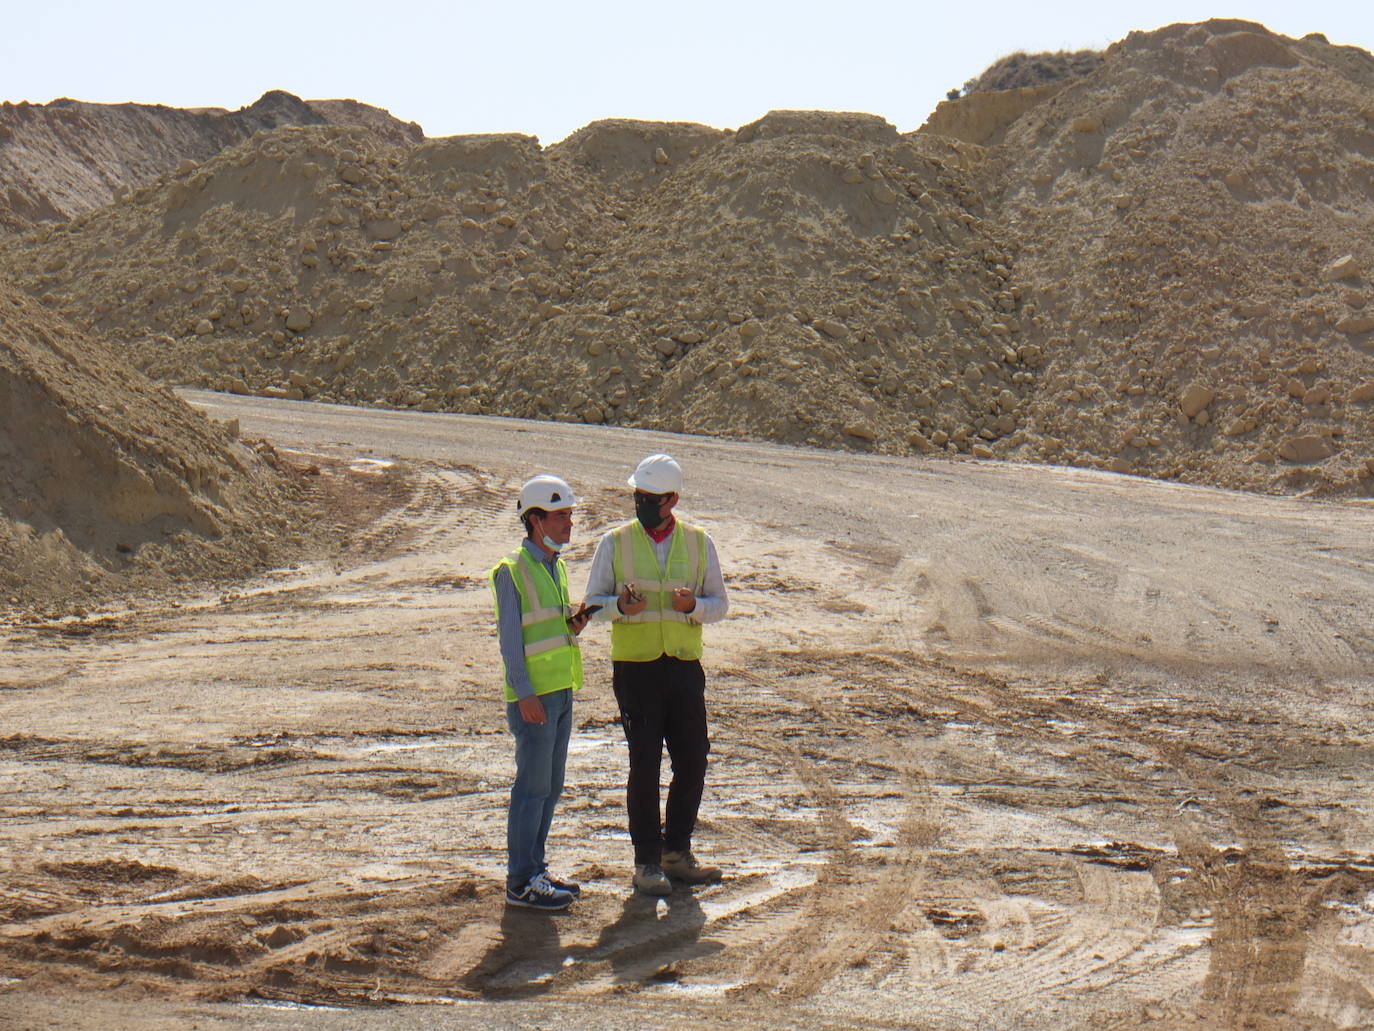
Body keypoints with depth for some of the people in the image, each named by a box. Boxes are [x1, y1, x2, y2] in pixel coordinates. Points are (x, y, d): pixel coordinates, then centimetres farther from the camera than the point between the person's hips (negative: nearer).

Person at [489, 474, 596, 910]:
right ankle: (521, 882, 0)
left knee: (550, 787, 12)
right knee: (532, 787, -5)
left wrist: (575, 624, 0)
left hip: (561, 691, 8)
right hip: (533, 696, -8)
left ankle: (535, 868, 21)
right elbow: (510, 637, -14)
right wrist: (525, 694, -20)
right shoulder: (512, 571, -12)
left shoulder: (556, 567, 14)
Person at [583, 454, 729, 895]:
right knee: (644, 765, -2)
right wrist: (620, 606, -19)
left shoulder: (698, 543, 6)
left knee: (693, 762, 4)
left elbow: (719, 604, 8)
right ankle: (647, 862, 7)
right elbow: (593, 603, 3)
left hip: (685, 667, 2)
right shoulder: (614, 543, 1)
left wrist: (693, 606, -15)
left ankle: (677, 853, 20)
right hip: (635, 666, -2)